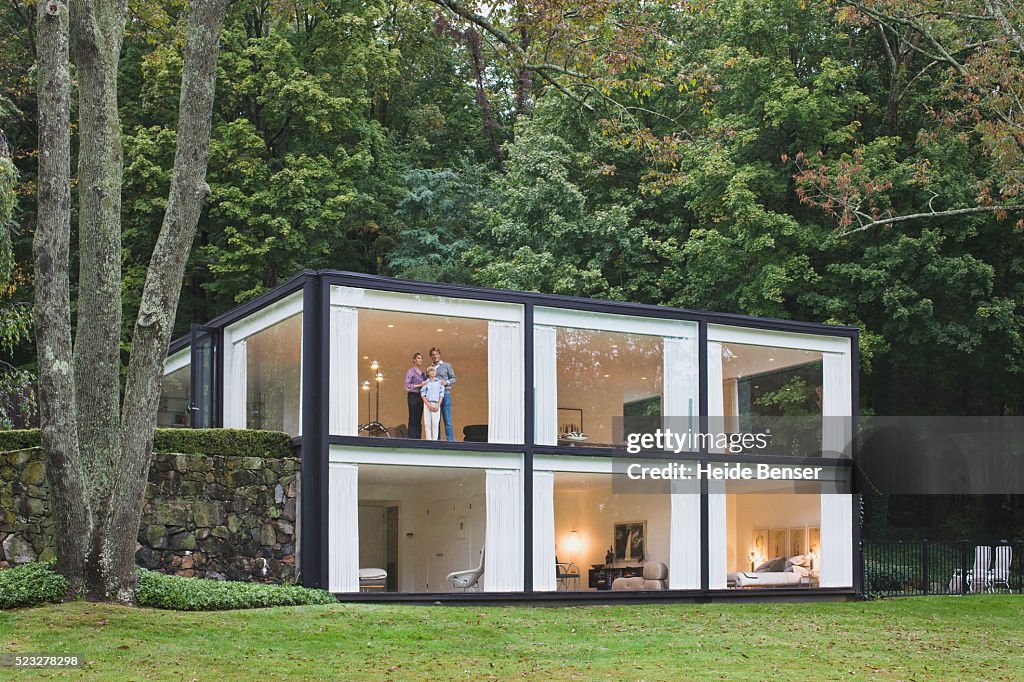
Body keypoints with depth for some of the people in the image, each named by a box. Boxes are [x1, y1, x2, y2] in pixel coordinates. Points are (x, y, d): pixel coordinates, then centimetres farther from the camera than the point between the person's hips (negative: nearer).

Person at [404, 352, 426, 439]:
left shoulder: (423, 372, 15)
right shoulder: (410, 371, -2)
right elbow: (407, 385, -9)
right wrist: (419, 385, -12)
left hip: (421, 396, 6)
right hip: (413, 396, -6)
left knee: (419, 420, 5)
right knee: (413, 419, -7)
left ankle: (418, 438, 6)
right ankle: (411, 438, -7)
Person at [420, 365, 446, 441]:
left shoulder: (439, 382, 10)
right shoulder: (425, 382, 7)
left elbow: (441, 394, 6)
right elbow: (422, 394, 1)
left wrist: (438, 405, -6)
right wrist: (428, 405, -10)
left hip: (436, 405, 0)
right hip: (427, 404, 0)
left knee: (435, 423, -5)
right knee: (427, 423, -3)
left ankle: (435, 439, -3)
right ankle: (428, 440, -1)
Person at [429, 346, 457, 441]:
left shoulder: (447, 365, 8)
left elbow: (453, 378, 7)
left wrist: (447, 382, -11)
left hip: (445, 395, -3)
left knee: (447, 420, -7)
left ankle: (450, 440, -8)